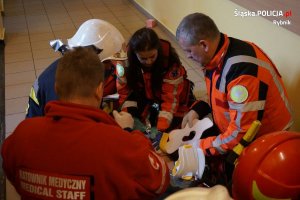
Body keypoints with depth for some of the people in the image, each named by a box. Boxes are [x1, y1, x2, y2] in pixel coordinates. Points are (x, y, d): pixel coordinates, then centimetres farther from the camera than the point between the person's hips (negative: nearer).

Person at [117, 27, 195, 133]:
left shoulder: (170, 61, -33)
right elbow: (124, 92, -20)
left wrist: (161, 129, -43)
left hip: (171, 94, -2)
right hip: (145, 95, 3)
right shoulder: (126, 59, -27)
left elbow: (170, 98, -34)